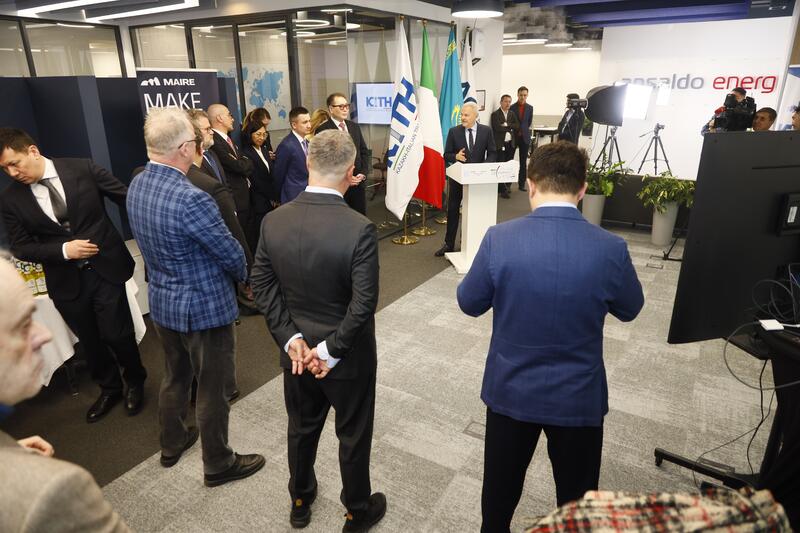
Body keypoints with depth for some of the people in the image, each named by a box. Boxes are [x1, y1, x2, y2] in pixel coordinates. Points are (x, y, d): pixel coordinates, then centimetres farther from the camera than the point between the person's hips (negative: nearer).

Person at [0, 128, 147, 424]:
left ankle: (134, 382, 31)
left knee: (117, 334, 2)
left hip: (105, 269, -2)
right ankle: (110, 388, 40)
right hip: (66, 282, 3)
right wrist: (63, 250, -16)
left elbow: (128, 198, -3)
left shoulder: (83, 169, -9)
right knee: (90, 340, 15)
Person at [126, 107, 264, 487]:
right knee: (211, 390, 10)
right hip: (204, 307, -8)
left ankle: (172, 444, 47)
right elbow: (231, 254, -19)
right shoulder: (191, 199, -29)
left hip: (162, 302, 8)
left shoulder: (137, 186, -3)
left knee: (175, 375, 27)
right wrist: (241, 276, 2)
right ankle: (218, 465, 29)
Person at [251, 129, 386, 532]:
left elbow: (262, 285, -6)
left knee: (301, 429, 25)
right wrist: (331, 350, -14)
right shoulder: (360, 229, -25)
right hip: (348, 356, -4)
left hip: (297, 351, 5)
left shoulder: (273, 221, -10)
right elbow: (363, 304, -25)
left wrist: (290, 339, -6)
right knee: (353, 436, 18)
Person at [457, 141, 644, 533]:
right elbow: (630, 310, 1)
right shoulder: (610, 249, -18)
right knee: (577, 497, 24)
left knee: (500, 486, 25)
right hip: (579, 397, 0)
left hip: (510, 390, 1)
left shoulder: (499, 239, -20)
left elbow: (469, 304, -6)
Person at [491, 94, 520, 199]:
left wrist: (506, 125, -12)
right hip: (500, 144, -6)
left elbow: (517, 126, 2)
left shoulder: (512, 114, 15)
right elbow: (498, 128, -17)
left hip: (510, 144, 6)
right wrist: (510, 128, -7)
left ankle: (507, 186, 23)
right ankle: (503, 190, -2)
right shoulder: (495, 114, -3)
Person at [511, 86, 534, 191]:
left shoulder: (530, 108, 5)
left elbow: (529, 122, 12)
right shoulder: (512, 107, -3)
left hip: (524, 137, 2)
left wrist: (523, 131, 6)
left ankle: (522, 184, 10)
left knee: (523, 162, 5)